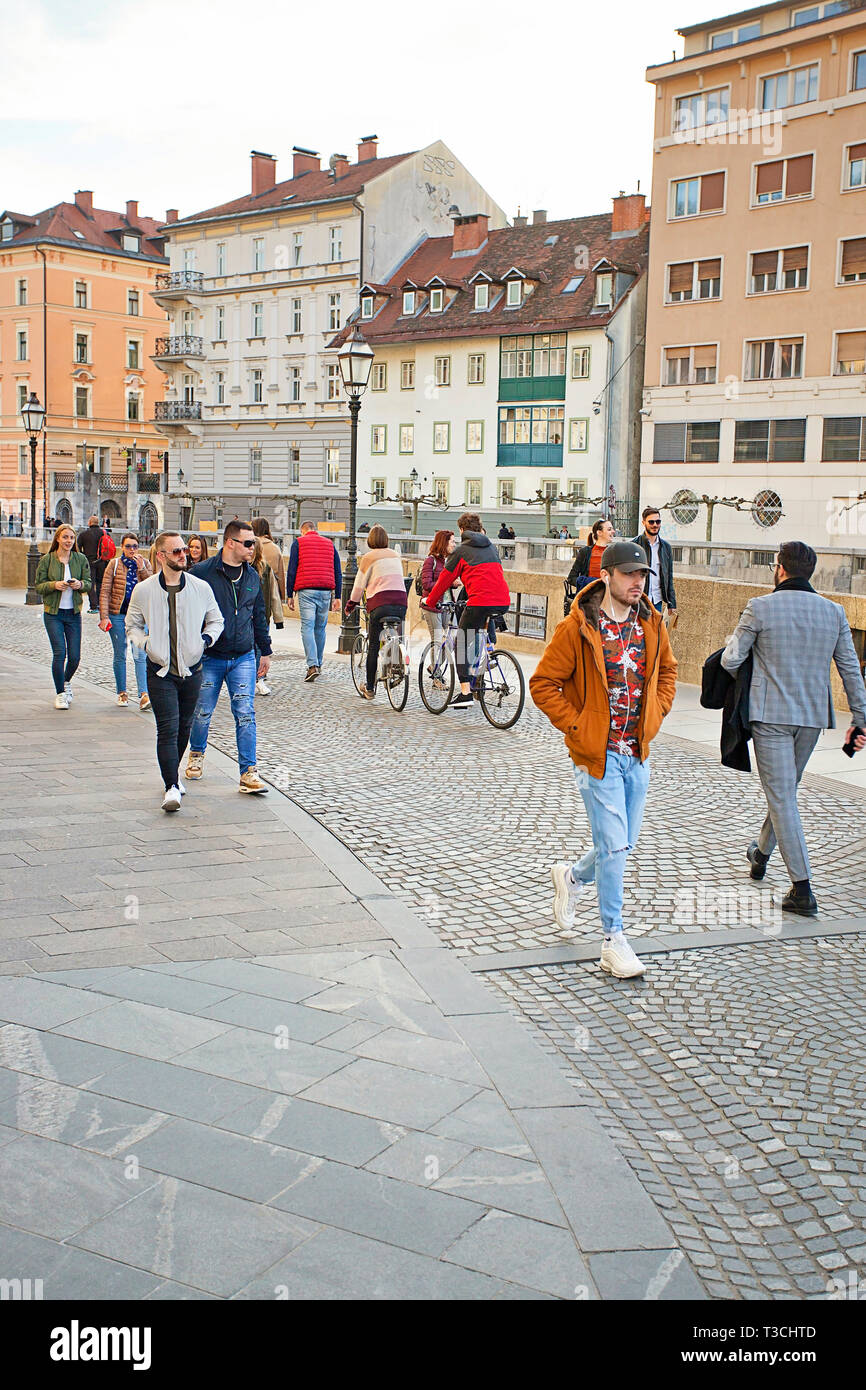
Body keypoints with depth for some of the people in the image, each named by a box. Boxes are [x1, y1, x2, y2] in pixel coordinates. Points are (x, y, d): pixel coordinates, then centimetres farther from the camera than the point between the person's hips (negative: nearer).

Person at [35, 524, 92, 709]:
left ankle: (66, 682, 34)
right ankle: (60, 693, 4)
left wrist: (80, 584, -17)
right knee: (59, 653, -11)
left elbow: (89, 582, 6)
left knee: (75, 656, 2)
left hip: (74, 613, 2)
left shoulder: (81, 559, 3)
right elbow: (39, 586, -1)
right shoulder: (47, 560, -2)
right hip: (53, 613, -2)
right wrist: (55, 585, -20)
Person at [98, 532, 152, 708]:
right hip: (117, 614, 0)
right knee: (120, 655, 8)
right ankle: (122, 693, 20)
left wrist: (141, 569, -15)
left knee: (140, 655, -10)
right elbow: (105, 591, -2)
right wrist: (104, 616, -10)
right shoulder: (114, 564, 1)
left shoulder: (144, 563, 6)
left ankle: (144, 695, -15)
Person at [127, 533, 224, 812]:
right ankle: (172, 787, -11)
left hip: (192, 670, 2)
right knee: (168, 728, -11)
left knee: (184, 727, 15)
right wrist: (144, 643, -7)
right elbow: (133, 624, 11)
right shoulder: (144, 590, -3)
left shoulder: (201, 588, -1)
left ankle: (173, 770, 38)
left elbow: (216, 620, 14)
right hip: (160, 671, -2)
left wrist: (207, 638, -6)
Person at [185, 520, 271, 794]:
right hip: (209, 658, -3)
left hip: (244, 658, 3)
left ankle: (248, 772, -3)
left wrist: (265, 651, 20)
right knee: (202, 712, 9)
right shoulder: (202, 572, -7)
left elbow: (259, 616, 19)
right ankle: (196, 754, 36)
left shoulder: (252, 576, 10)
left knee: (245, 714, -5)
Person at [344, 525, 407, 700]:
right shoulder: (395, 555, 18)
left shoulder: (368, 558, 4)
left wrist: (351, 604, 20)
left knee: (373, 646, 3)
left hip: (380, 603, -4)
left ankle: (369, 688, 7)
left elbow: (359, 585, 6)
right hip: (401, 603, 4)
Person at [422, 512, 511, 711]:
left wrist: (429, 601, 23)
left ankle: (465, 693, -7)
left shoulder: (461, 550, 7)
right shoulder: (491, 547, 24)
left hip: (479, 602, -6)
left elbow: (445, 579, 11)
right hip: (503, 602, 6)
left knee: (461, 646, 2)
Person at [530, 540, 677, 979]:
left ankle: (572, 877, 45)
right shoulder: (576, 629, -13)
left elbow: (667, 670, 20)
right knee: (614, 846, -6)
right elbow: (543, 684, -9)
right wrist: (577, 726, -13)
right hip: (598, 753, -6)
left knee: (623, 845, 15)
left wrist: (654, 714, 8)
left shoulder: (651, 623, 3)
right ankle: (613, 942, 7)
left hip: (638, 753, 6)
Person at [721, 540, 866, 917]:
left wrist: (732, 643, 17)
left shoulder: (759, 608, -9)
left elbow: (730, 661, -5)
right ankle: (761, 853, 44)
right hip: (813, 717, 5)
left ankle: (803, 889, -8)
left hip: (770, 714, -5)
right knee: (785, 790, 22)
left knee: (782, 796, -3)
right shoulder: (834, 611, 3)